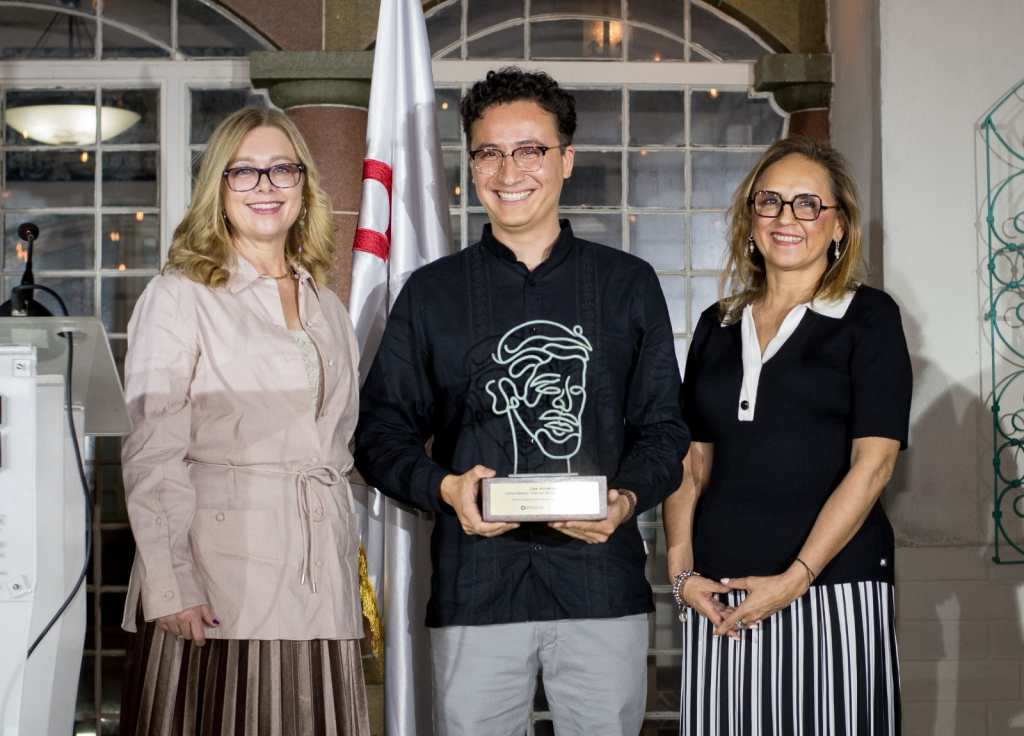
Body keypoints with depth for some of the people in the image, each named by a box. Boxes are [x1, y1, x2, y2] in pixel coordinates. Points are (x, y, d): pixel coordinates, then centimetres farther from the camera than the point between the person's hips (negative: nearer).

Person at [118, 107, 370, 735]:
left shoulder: (326, 306, 18)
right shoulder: (180, 296, -1)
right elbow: (152, 454, -7)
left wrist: (353, 561, 16)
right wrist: (170, 587, -15)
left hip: (322, 586, 5)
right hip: (221, 586, -5)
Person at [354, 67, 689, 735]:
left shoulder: (628, 284, 9)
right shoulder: (431, 293, 9)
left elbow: (664, 427, 9)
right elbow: (382, 434, 8)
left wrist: (627, 498, -12)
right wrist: (444, 487, -12)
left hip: (603, 581, 0)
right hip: (475, 590, 0)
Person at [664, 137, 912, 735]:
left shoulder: (869, 316, 1)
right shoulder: (718, 326, 14)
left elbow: (873, 462, -7)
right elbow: (693, 463, 14)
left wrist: (796, 578, -14)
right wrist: (681, 572, 0)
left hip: (832, 586, -3)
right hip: (719, 597, 4)